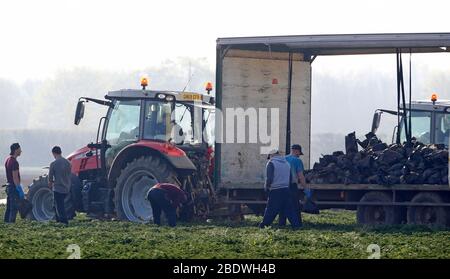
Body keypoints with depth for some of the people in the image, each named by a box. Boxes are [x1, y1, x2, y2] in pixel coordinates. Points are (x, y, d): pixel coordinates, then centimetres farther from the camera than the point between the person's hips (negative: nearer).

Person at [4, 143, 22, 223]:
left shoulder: (8, 160, 11)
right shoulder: (14, 162, -19)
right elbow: (15, 178, -22)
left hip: (9, 186, 10)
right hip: (14, 187, -10)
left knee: (9, 208, 14)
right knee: (14, 208, -7)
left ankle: (7, 221, 18)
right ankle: (11, 222, -7)